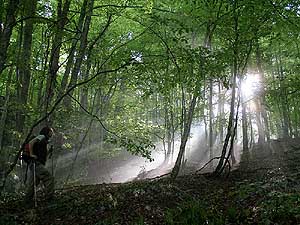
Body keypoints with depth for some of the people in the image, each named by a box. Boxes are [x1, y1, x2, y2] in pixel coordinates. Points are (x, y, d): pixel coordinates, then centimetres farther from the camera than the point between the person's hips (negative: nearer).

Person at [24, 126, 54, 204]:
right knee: (49, 178, -13)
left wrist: (49, 150, 11)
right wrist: (31, 154, -19)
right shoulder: (42, 136, -1)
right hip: (36, 163, -10)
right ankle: (49, 198, -12)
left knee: (32, 183, 12)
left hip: (38, 164, 10)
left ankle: (28, 200, 17)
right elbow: (31, 142, -18)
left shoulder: (45, 141, 27)